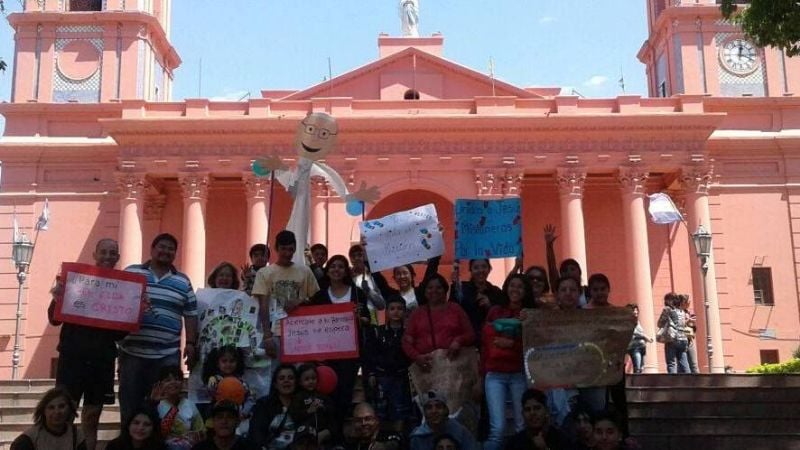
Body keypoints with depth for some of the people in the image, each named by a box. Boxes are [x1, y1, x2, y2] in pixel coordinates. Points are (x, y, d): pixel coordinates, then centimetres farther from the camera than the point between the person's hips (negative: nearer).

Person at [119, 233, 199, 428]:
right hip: (132, 351, -1)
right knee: (130, 403, 5)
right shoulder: (131, 272, 6)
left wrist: (191, 344, 2)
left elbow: (190, 315, 10)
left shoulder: (183, 282, 11)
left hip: (167, 355, 1)